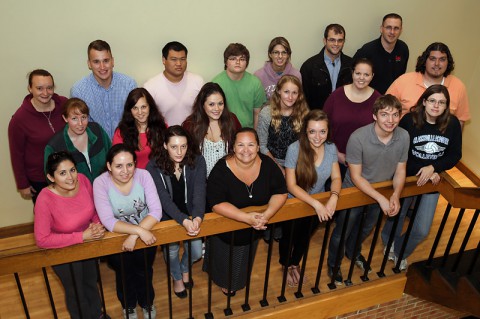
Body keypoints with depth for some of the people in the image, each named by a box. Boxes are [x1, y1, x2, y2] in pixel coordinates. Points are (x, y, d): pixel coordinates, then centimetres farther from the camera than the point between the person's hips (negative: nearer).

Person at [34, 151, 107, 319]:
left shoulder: (83, 180, -22)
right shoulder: (45, 199, -33)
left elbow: (95, 209, -4)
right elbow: (42, 240, -29)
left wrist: (97, 224, -24)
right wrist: (81, 236, -31)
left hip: (88, 242, 4)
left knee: (91, 282, 28)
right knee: (76, 289, 20)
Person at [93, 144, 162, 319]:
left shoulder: (143, 175, -16)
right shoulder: (101, 183, -18)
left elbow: (156, 211, -20)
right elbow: (108, 221, -24)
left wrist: (135, 236, -31)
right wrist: (139, 230, -35)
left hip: (146, 231, 0)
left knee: (143, 267, -9)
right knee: (124, 266, -11)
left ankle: (146, 302, 23)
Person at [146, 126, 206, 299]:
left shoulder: (197, 161, -13)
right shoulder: (154, 167, -18)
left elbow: (200, 192, -21)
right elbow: (164, 199, -25)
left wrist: (197, 218, -40)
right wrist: (184, 221, -41)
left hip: (191, 215, 2)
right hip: (167, 217, -1)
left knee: (196, 252, -8)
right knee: (171, 249, -15)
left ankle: (185, 268, 33)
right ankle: (177, 277, 23)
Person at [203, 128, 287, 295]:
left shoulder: (268, 164, -18)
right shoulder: (221, 170, -28)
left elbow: (280, 193, -13)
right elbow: (217, 204, -32)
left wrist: (267, 214, -32)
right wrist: (247, 217, -41)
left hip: (253, 230, 4)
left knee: (243, 264, 29)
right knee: (224, 261, 24)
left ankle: (237, 283, 61)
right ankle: (224, 282, 57)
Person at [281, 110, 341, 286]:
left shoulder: (331, 148, -15)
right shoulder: (294, 149, -29)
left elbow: (336, 177, -8)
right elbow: (291, 185, -27)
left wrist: (333, 197, -29)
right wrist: (316, 204, -35)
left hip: (319, 203, 4)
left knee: (305, 236, 27)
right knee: (289, 237, 21)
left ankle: (295, 263, 57)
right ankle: (286, 266, 53)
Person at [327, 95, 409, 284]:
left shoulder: (403, 136, -18)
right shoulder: (358, 138, -33)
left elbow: (400, 170, -7)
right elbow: (356, 177, -26)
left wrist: (396, 195, -23)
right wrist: (381, 198, -31)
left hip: (381, 192, 5)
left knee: (365, 229, 29)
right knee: (342, 232, 15)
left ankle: (354, 252, 61)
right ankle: (333, 265, 44)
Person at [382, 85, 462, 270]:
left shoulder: (452, 124, -11)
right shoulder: (409, 120, -20)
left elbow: (455, 156, -4)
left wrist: (433, 168, -19)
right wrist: (420, 172, -18)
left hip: (433, 180, 2)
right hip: (408, 177, -2)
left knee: (422, 230, 1)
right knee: (397, 217, 18)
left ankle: (399, 252, 33)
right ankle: (389, 241, 53)